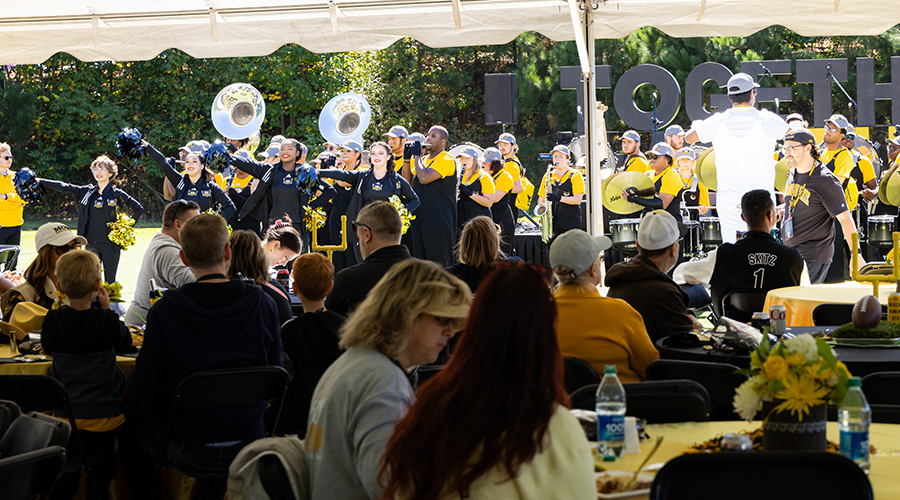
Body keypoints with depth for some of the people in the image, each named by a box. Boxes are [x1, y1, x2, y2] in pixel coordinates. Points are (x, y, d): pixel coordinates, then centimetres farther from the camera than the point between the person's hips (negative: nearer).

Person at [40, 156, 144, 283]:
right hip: (91, 245, 4)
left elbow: (139, 209, 7)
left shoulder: (117, 194, 0)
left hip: (110, 245, -4)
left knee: (110, 282, -3)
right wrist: (39, 181, 12)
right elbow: (64, 187, 13)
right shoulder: (87, 192, 10)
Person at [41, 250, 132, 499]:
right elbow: (125, 343, 4)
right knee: (100, 473, 11)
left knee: (64, 478, 16)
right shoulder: (107, 320, -16)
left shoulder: (52, 320, -9)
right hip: (101, 412, -2)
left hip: (65, 411, 2)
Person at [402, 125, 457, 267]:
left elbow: (424, 178, -22)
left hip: (438, 221, -8)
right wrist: (407, 158, 4)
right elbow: (408, 180, 15)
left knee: (438, 264, -5)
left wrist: (417, 155, -11)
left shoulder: (447, 160, -10)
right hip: (419, 217, 8)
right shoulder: (424, 159, 17)